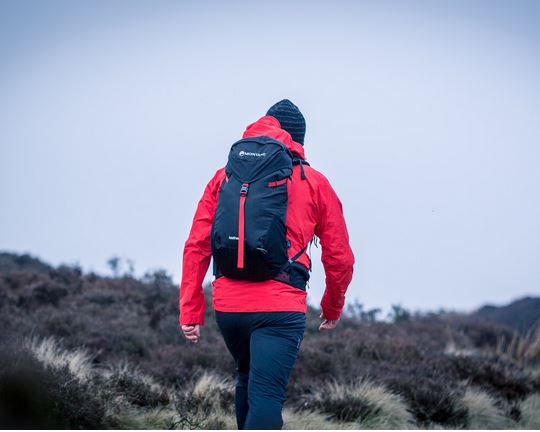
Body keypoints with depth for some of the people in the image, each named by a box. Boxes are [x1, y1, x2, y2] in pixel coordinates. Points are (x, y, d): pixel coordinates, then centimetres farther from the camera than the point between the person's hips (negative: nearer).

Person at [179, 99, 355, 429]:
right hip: (281, 308, -4)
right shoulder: (315, 183, 7)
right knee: (266, 396, -10)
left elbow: (197, 246, 5)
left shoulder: (225, 176, 13)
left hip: (228, 305, 4)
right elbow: (340, 257, 7)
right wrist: (333, 308, 24)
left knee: (248, 378, 27)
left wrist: (191, 311, 6)